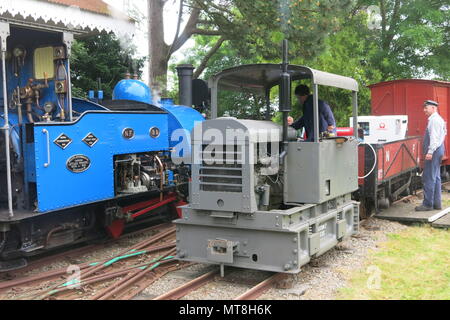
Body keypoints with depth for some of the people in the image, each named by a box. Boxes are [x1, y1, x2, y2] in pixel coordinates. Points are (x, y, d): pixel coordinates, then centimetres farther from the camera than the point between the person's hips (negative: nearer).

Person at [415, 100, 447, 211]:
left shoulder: (434, 120, -14)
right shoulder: (437, 119, 18)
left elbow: (434, 137, -22)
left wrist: (430, 152, -26)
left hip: (434, 151, -11)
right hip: (438, 150, 11)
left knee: (429, 178, -8)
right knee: (435, 177, 13)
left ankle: (428, 204, -5)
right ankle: (436, 203, 18)